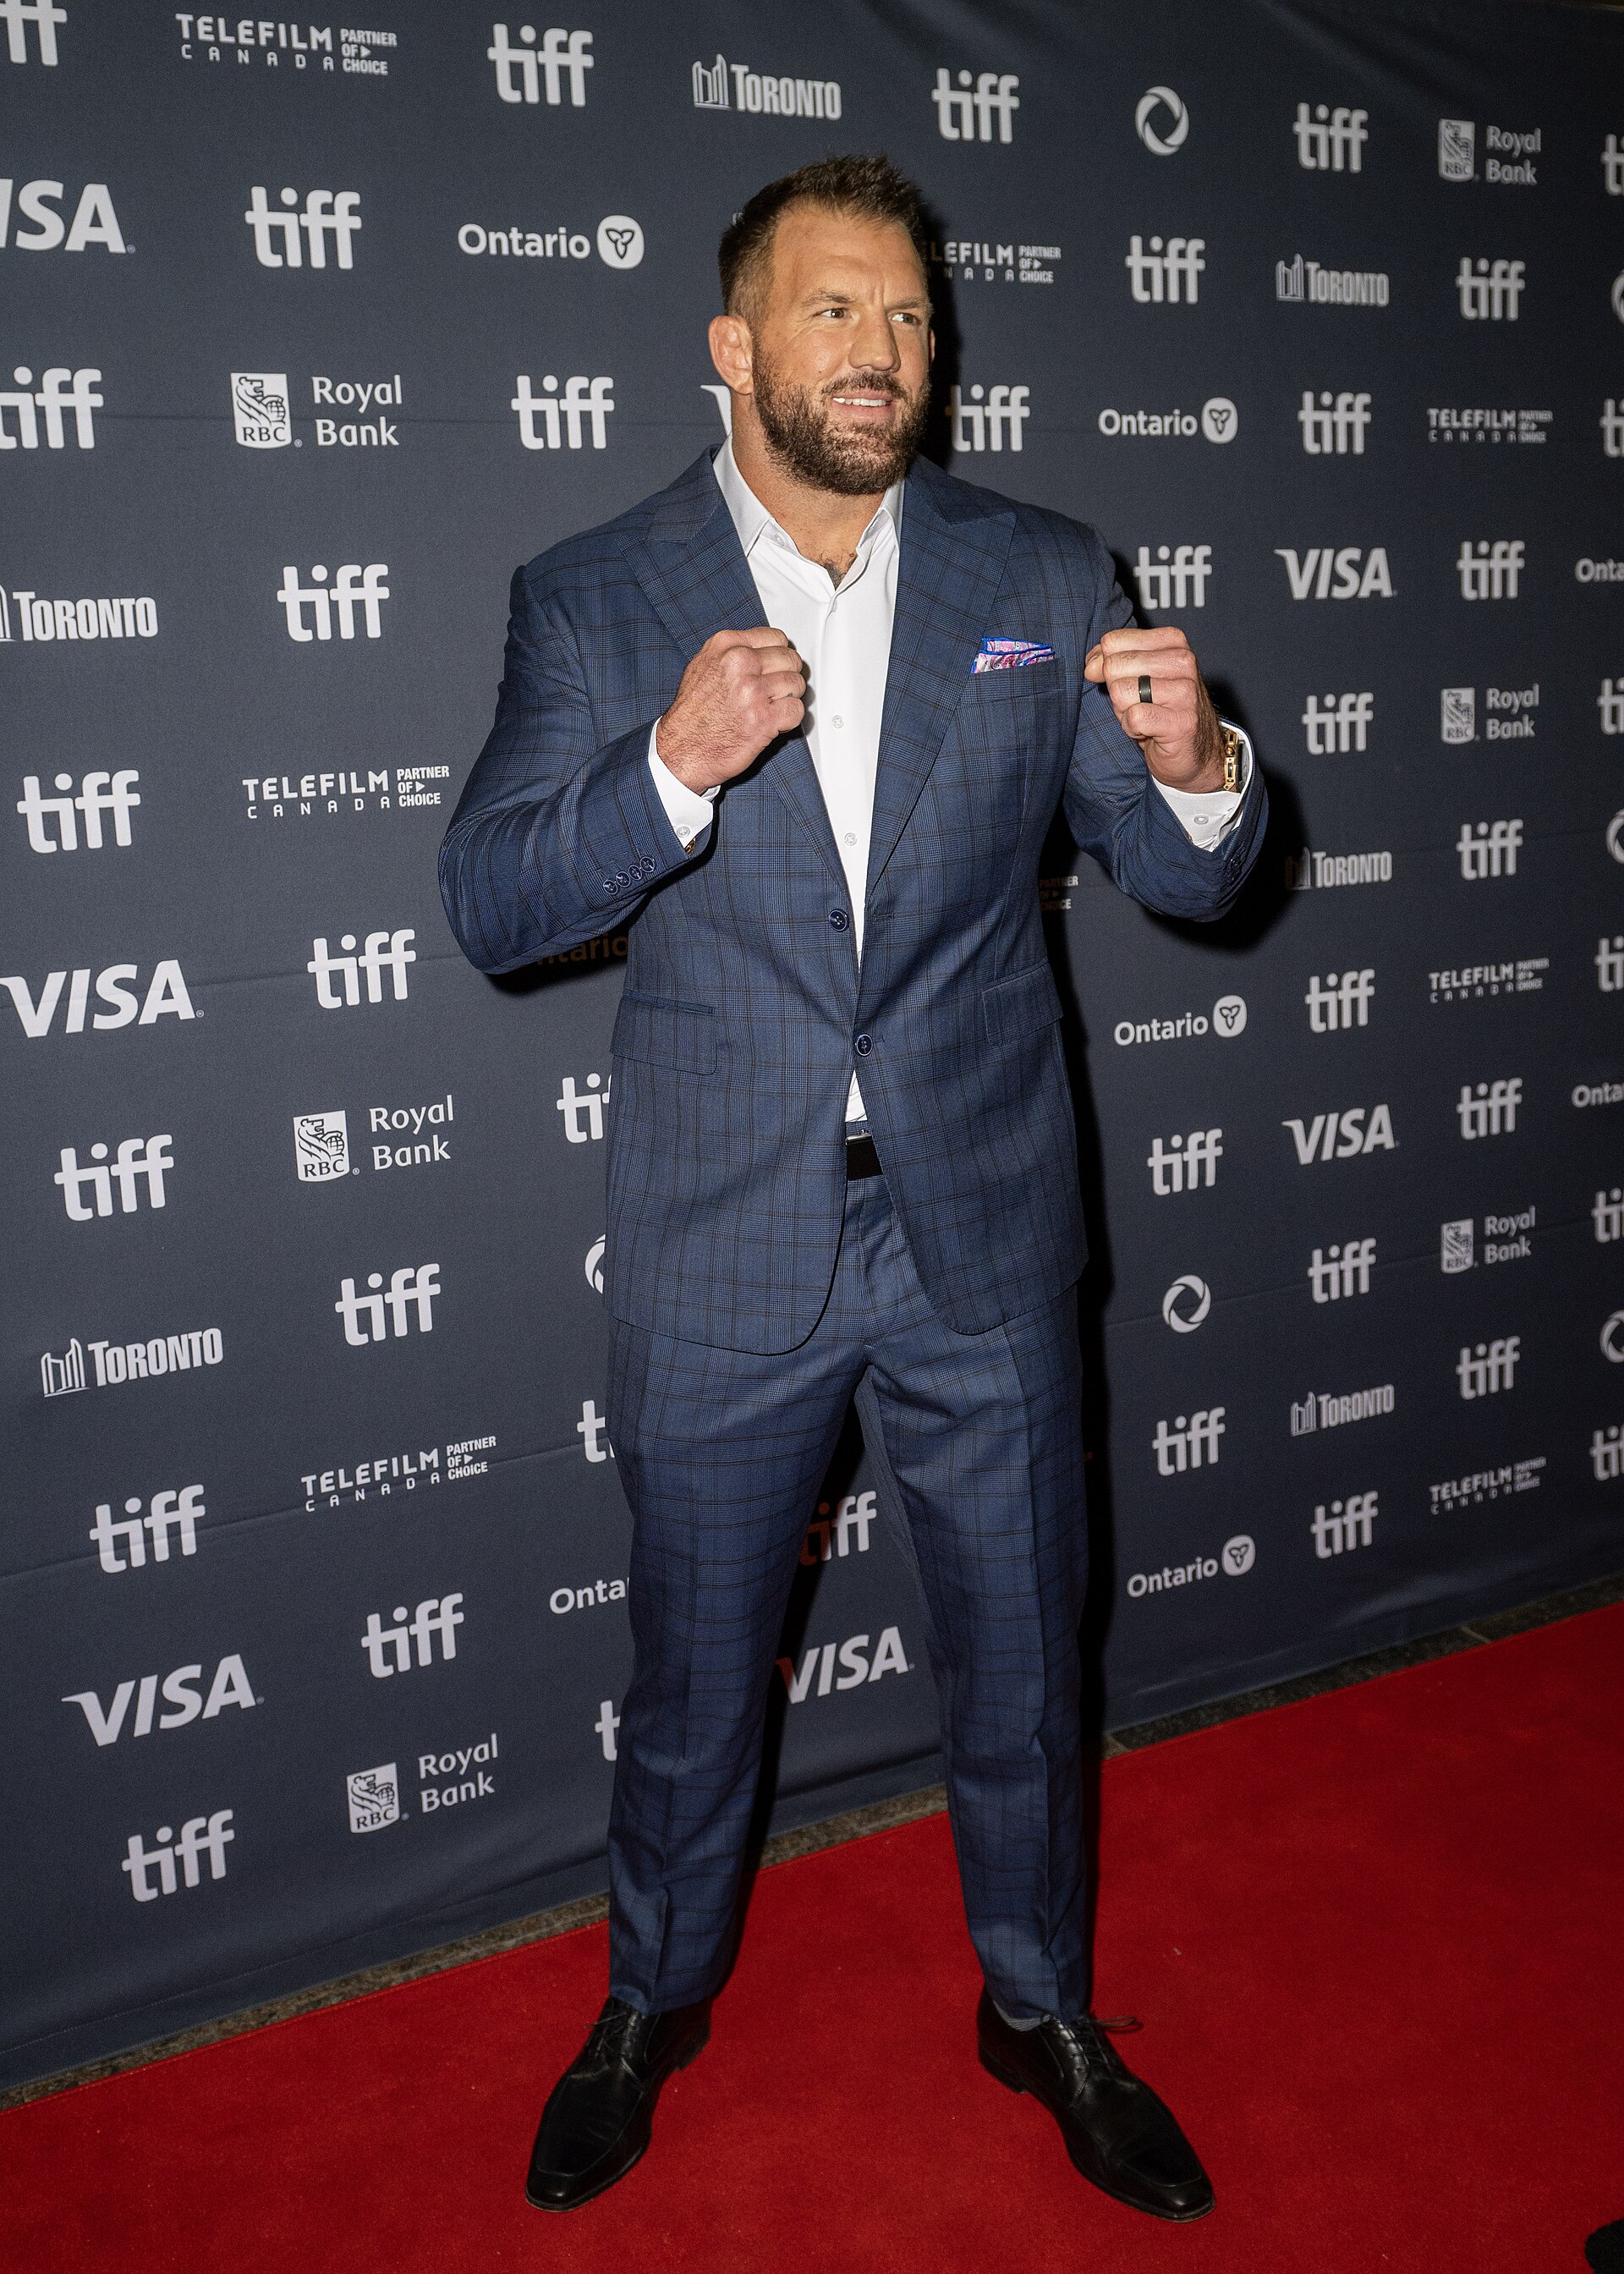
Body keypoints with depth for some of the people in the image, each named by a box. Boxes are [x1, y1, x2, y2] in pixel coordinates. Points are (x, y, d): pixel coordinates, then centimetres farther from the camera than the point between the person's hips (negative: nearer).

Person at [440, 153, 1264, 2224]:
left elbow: (1187, 883, 1)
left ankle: (1040, 2009, 43)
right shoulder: (594, 601, -3)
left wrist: (1194, 767, -22)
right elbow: (492, 914, -11)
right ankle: (653, 2001, 45)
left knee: (1019, 1660, 17)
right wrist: (679, 764, -28)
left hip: (984, 1238, 2)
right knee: (692, 1675, 17)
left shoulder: (1041, 577, 2)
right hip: (721, 1254, -1)